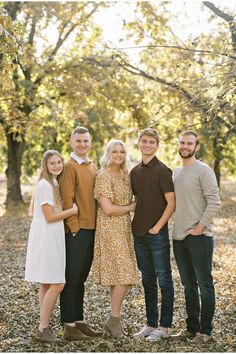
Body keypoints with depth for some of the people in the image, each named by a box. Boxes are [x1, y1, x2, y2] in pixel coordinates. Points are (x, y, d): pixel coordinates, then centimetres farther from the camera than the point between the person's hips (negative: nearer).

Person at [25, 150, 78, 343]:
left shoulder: (55, 184, 14)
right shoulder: (44, 185, -14)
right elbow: (50, 217, -17)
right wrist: (72, 210, -9)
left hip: (53, 239, 10)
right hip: (46, 239, -10)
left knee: (46, 284, 12)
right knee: (57, 285, -9)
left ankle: (45, 326, 18)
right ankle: (43, 328, -1)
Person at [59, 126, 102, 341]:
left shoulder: (92, 167, 16)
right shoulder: (70, 167, -9)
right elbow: (67, 199, -13)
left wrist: (97, 225, 12)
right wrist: (74, 227, -15)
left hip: (92, 229, 8)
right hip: (77, 231, -8)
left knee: (81, 278, 14)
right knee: (71, 278, -1)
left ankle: (80, 321, 22)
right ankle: (69, 326, 4)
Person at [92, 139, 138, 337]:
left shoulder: (126, 175, 12)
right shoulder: (104, 176, -12)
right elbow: (107, 209, -17)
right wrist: (131, 207, -7)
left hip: (124, 228, 7)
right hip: (110, 229, -7)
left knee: (118, 276, 8)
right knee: (123, 275, -10)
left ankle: (114, 320, 17)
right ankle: (114, 319, 3)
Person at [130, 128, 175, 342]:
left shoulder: (162, 170, -8)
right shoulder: (135, 171, 11)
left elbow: (171, 203, -11)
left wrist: (157, 227, -14)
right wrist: (135, 224, 10)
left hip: (158, 234, -7)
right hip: (139, 234, 7)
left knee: (164, 279, 1)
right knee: (147, 280, 13)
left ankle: (164, 326, 8)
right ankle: (151, 323, 23)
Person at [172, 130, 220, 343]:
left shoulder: (203, 170, -8)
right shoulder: (176, 172, 14)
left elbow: (214, 202, -15)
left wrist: (200, 227, -16)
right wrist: (176, 228, 11)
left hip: (199, 237, -7)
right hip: (179, 237, 8)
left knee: (205, 285, 0)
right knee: (188, 285, 14)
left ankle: (205, 331, 8)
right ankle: (192, 327, 24)